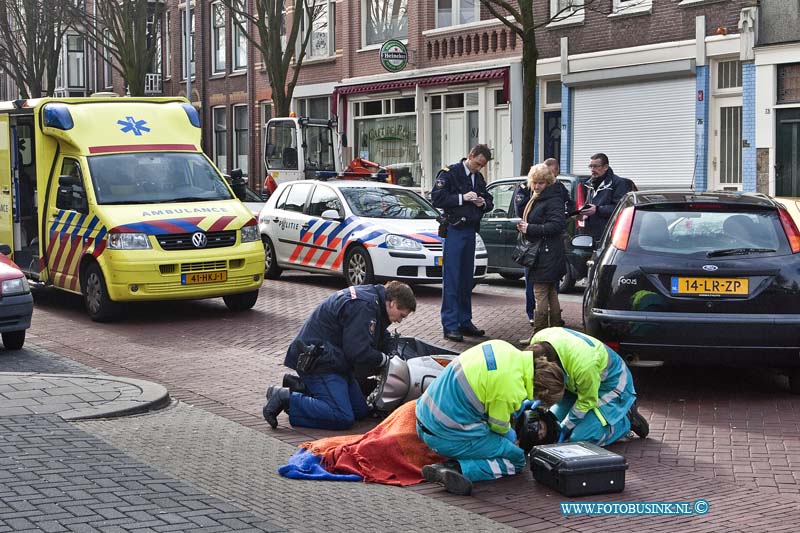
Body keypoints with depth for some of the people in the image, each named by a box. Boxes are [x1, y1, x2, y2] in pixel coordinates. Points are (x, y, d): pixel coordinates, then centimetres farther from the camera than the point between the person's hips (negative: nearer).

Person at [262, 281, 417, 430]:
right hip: (318, 360, -11)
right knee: (343, 418, -21)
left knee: (361, 411, 10)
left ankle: (300, 388, 14)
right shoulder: (363, 306, -20)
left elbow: (383, 340, 25)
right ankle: (286, 398, -12)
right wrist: (385, 359, -7)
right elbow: (358, 352, -24)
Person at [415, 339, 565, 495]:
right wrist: (508, 434, 17)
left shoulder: (501, 346, -1)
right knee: (517, 459, 3)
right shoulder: (513, 391, -24)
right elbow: (499, 426, -5)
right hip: (448, 438, -9)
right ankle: (457, 468, -14)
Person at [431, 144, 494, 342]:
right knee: (451, 280, -7)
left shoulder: (478, 178, 15)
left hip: (470, 231, 7)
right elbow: (437, 198, -14)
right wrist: (462, 198, -19)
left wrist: (483, 203, 0)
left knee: (466, 279, 11)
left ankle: (465, 322, 18)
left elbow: (489, 202, 23)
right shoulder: (450, 173, -6)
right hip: (454, 230, -7)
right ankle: (450, 325, -7)